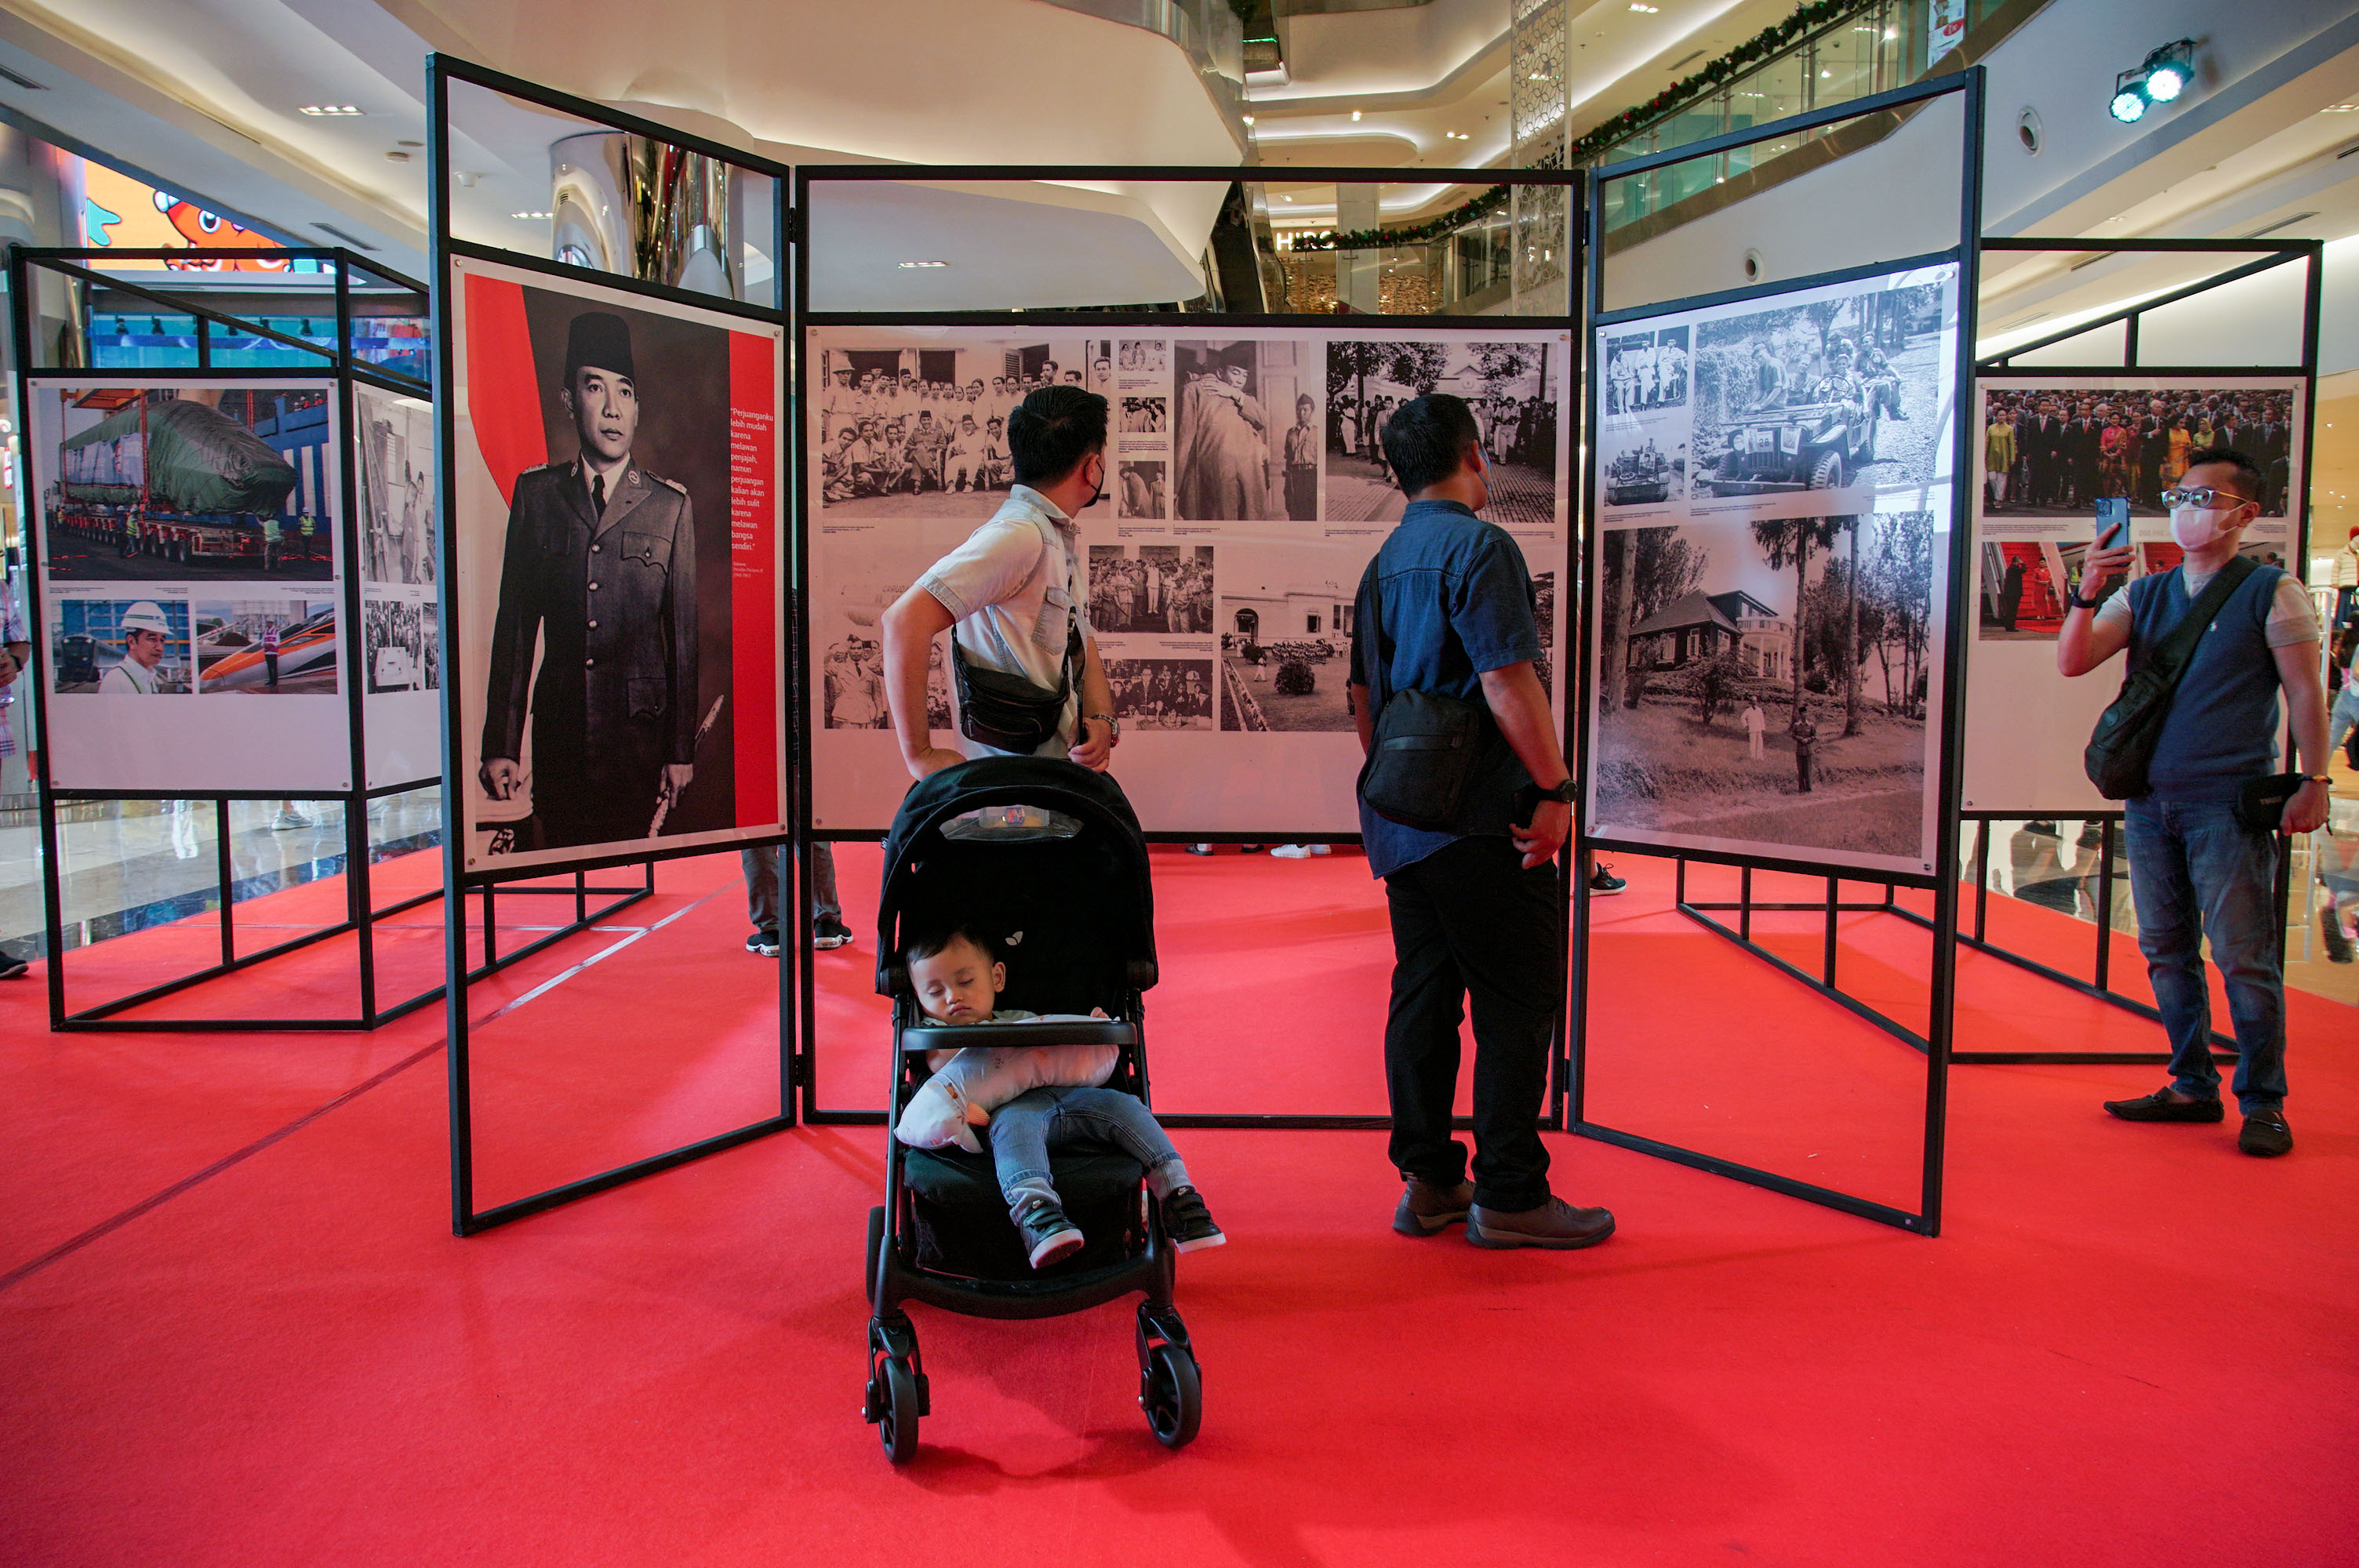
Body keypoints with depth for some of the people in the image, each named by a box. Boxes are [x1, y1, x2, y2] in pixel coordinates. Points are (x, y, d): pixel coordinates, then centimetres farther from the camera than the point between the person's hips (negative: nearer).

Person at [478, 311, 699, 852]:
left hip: (640, 730, -1)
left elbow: (683, 634, 2)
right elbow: (514, 624, 6)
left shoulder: (671, 506, 2)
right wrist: (501, 745, 2)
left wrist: (681, 750, 0)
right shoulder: (535, 493, 7)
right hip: (558, 729, 2)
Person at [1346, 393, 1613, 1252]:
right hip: (1481, 817, -9)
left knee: (1423, 991, 12)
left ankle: (1427, 1181, 19)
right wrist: (1556, 786, -13)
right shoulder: (1478, 546, -11)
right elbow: (1508, 682, -20)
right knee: (1517, 1003, 0)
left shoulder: (1383, 562, 16)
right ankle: (1509, 1195, 6)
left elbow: (1364, 699, 19)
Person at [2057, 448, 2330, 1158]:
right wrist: (2085, 595, -14)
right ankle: (2193, 1087, 20)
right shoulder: (2144, 594, 11)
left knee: (2243, 957, -4)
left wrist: (2314, 782, -8)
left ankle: (2263, 1102, 7)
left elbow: (2305, 692, -2)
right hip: (2150, 801, 5)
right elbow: (2072, 662, 2)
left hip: (2230, 805, -5)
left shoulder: (2271, 592, 0)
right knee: (2166, 952, 10)